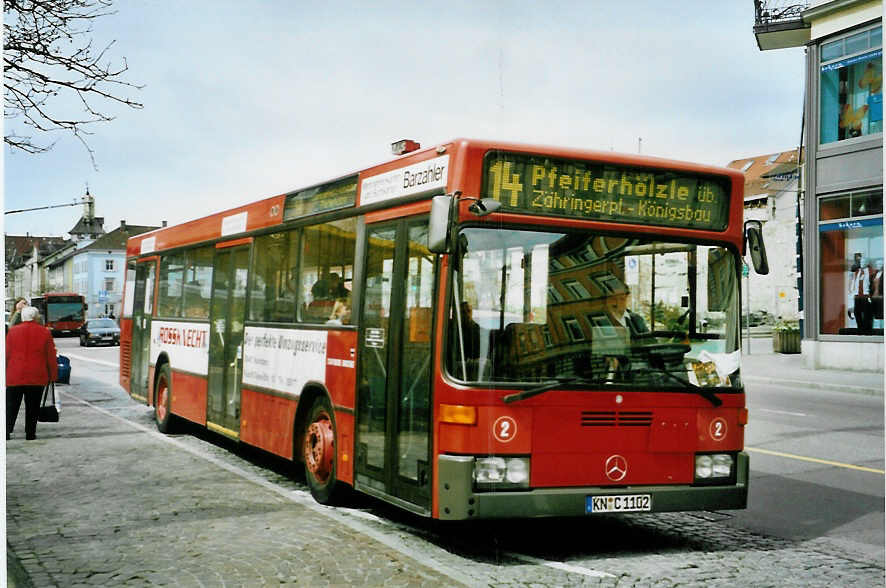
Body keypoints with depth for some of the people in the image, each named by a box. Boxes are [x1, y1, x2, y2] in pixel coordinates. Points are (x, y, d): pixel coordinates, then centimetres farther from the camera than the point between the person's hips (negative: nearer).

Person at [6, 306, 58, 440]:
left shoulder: (13, 331, -1)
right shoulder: (45, 332, -1)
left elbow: (6, 354, 2)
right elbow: (51, 357, 0)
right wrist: (53, 375, 8)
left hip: (15, 376, 0)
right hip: (37, 378, 0)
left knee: (11, 406, 7)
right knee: (32, 407, 8)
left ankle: (7, 431, -2)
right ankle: (30, 433, 8)